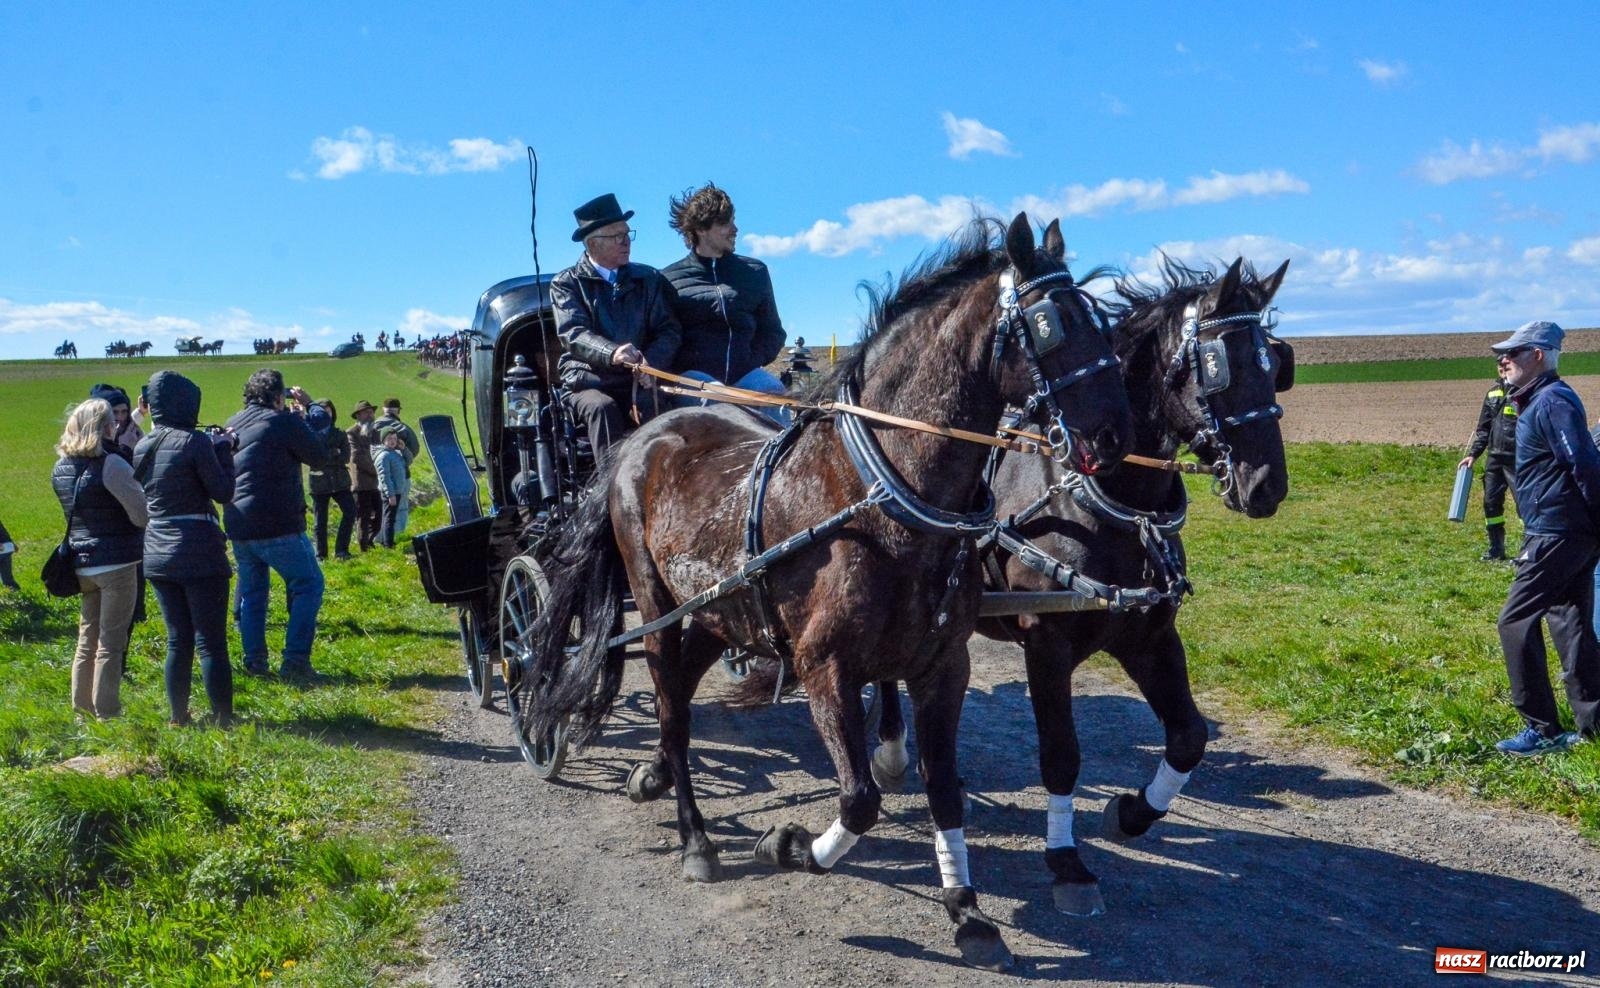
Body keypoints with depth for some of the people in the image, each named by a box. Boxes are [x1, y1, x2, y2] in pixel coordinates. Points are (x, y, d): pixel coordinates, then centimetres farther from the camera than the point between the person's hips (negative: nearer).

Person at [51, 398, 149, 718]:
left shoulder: (61, 468, 7)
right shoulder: (111, 465, -16)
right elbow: (142, 515, -16)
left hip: (81, 564, 7)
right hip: (116, 563, -7)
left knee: (87, 639, 16)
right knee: (111, 643, -1)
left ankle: (82, 707, 23)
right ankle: (107, 713, 2)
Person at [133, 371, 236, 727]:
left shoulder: (141, 448, 8)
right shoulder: (194, 441, -12)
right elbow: (223, 493, -9)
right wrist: (223, 450, 3)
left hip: (157, 555, 6)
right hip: (199, 555, -6)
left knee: (178, 640, 14)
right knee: (211, 642, -2)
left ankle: (179, 717, 19)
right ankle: (223, 720, 1)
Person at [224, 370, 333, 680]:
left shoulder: (233, 424, 13)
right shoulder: (284, 421, -9)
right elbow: (319, 456, -1)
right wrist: (308, 408, 11)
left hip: (238, 526, 7)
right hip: (277, 526, -7)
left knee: (251, 590, 18)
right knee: (308, 584, 2)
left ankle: (254, 660, 17)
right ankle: (295, 660, -4)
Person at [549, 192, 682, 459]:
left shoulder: (649, 279, 14)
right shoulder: (567, 284, 5)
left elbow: (669, 330, 5)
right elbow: (572, 334, -11)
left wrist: (652, 362, -19)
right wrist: (612, 353, -32)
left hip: (639, 383, 1)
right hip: (587, 383, -1)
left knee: (655, 407, -29)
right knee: (603, 408, -32)